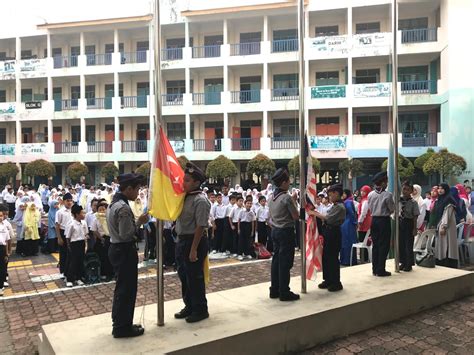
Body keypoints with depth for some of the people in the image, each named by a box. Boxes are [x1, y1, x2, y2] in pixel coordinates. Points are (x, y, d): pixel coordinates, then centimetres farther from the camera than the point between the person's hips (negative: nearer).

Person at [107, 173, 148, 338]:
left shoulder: (113, 203, 10)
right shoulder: (124, 207, -22)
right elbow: (126, 234, -24)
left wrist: (135, 222, 8)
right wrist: (139, 221, -14)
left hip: (116, 249, 10)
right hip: (125, 251, -10)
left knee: (121, 288, 19)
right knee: (127, 289, 2)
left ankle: (119, 324, 30)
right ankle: (122, 328, 14)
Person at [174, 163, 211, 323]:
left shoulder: (200, 200, -18)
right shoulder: (184, 196, 8)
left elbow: (200, 226, -21)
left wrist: (194, 249, -21)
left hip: (195, 241, -9)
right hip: (182, 240, 9)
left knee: (194, 277, 4)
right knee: (183, 275, 19)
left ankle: (200, 310, 22)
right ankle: (189, 306, 36)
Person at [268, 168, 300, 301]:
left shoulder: (272, 197, 6)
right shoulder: (287, 197, -18)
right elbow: (295, 216, -12)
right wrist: (294, 203, -2)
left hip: (275, 230, 8)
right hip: (286, 231, -8)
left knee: (276, 260, 13)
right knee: (285, 262, 0)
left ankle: (274, 290, 20)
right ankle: (284, 292, 7)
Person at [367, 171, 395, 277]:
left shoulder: (370, 195, 1)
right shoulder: (387, 195, -14)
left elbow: (370, 209, 8)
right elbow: (392, 209, -6)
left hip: (374, 220, 5)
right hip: (384, 221, -5)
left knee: (375, 245, 13)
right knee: (384, 245, 2)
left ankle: (375, 269, 18)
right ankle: (381, 270, 5)